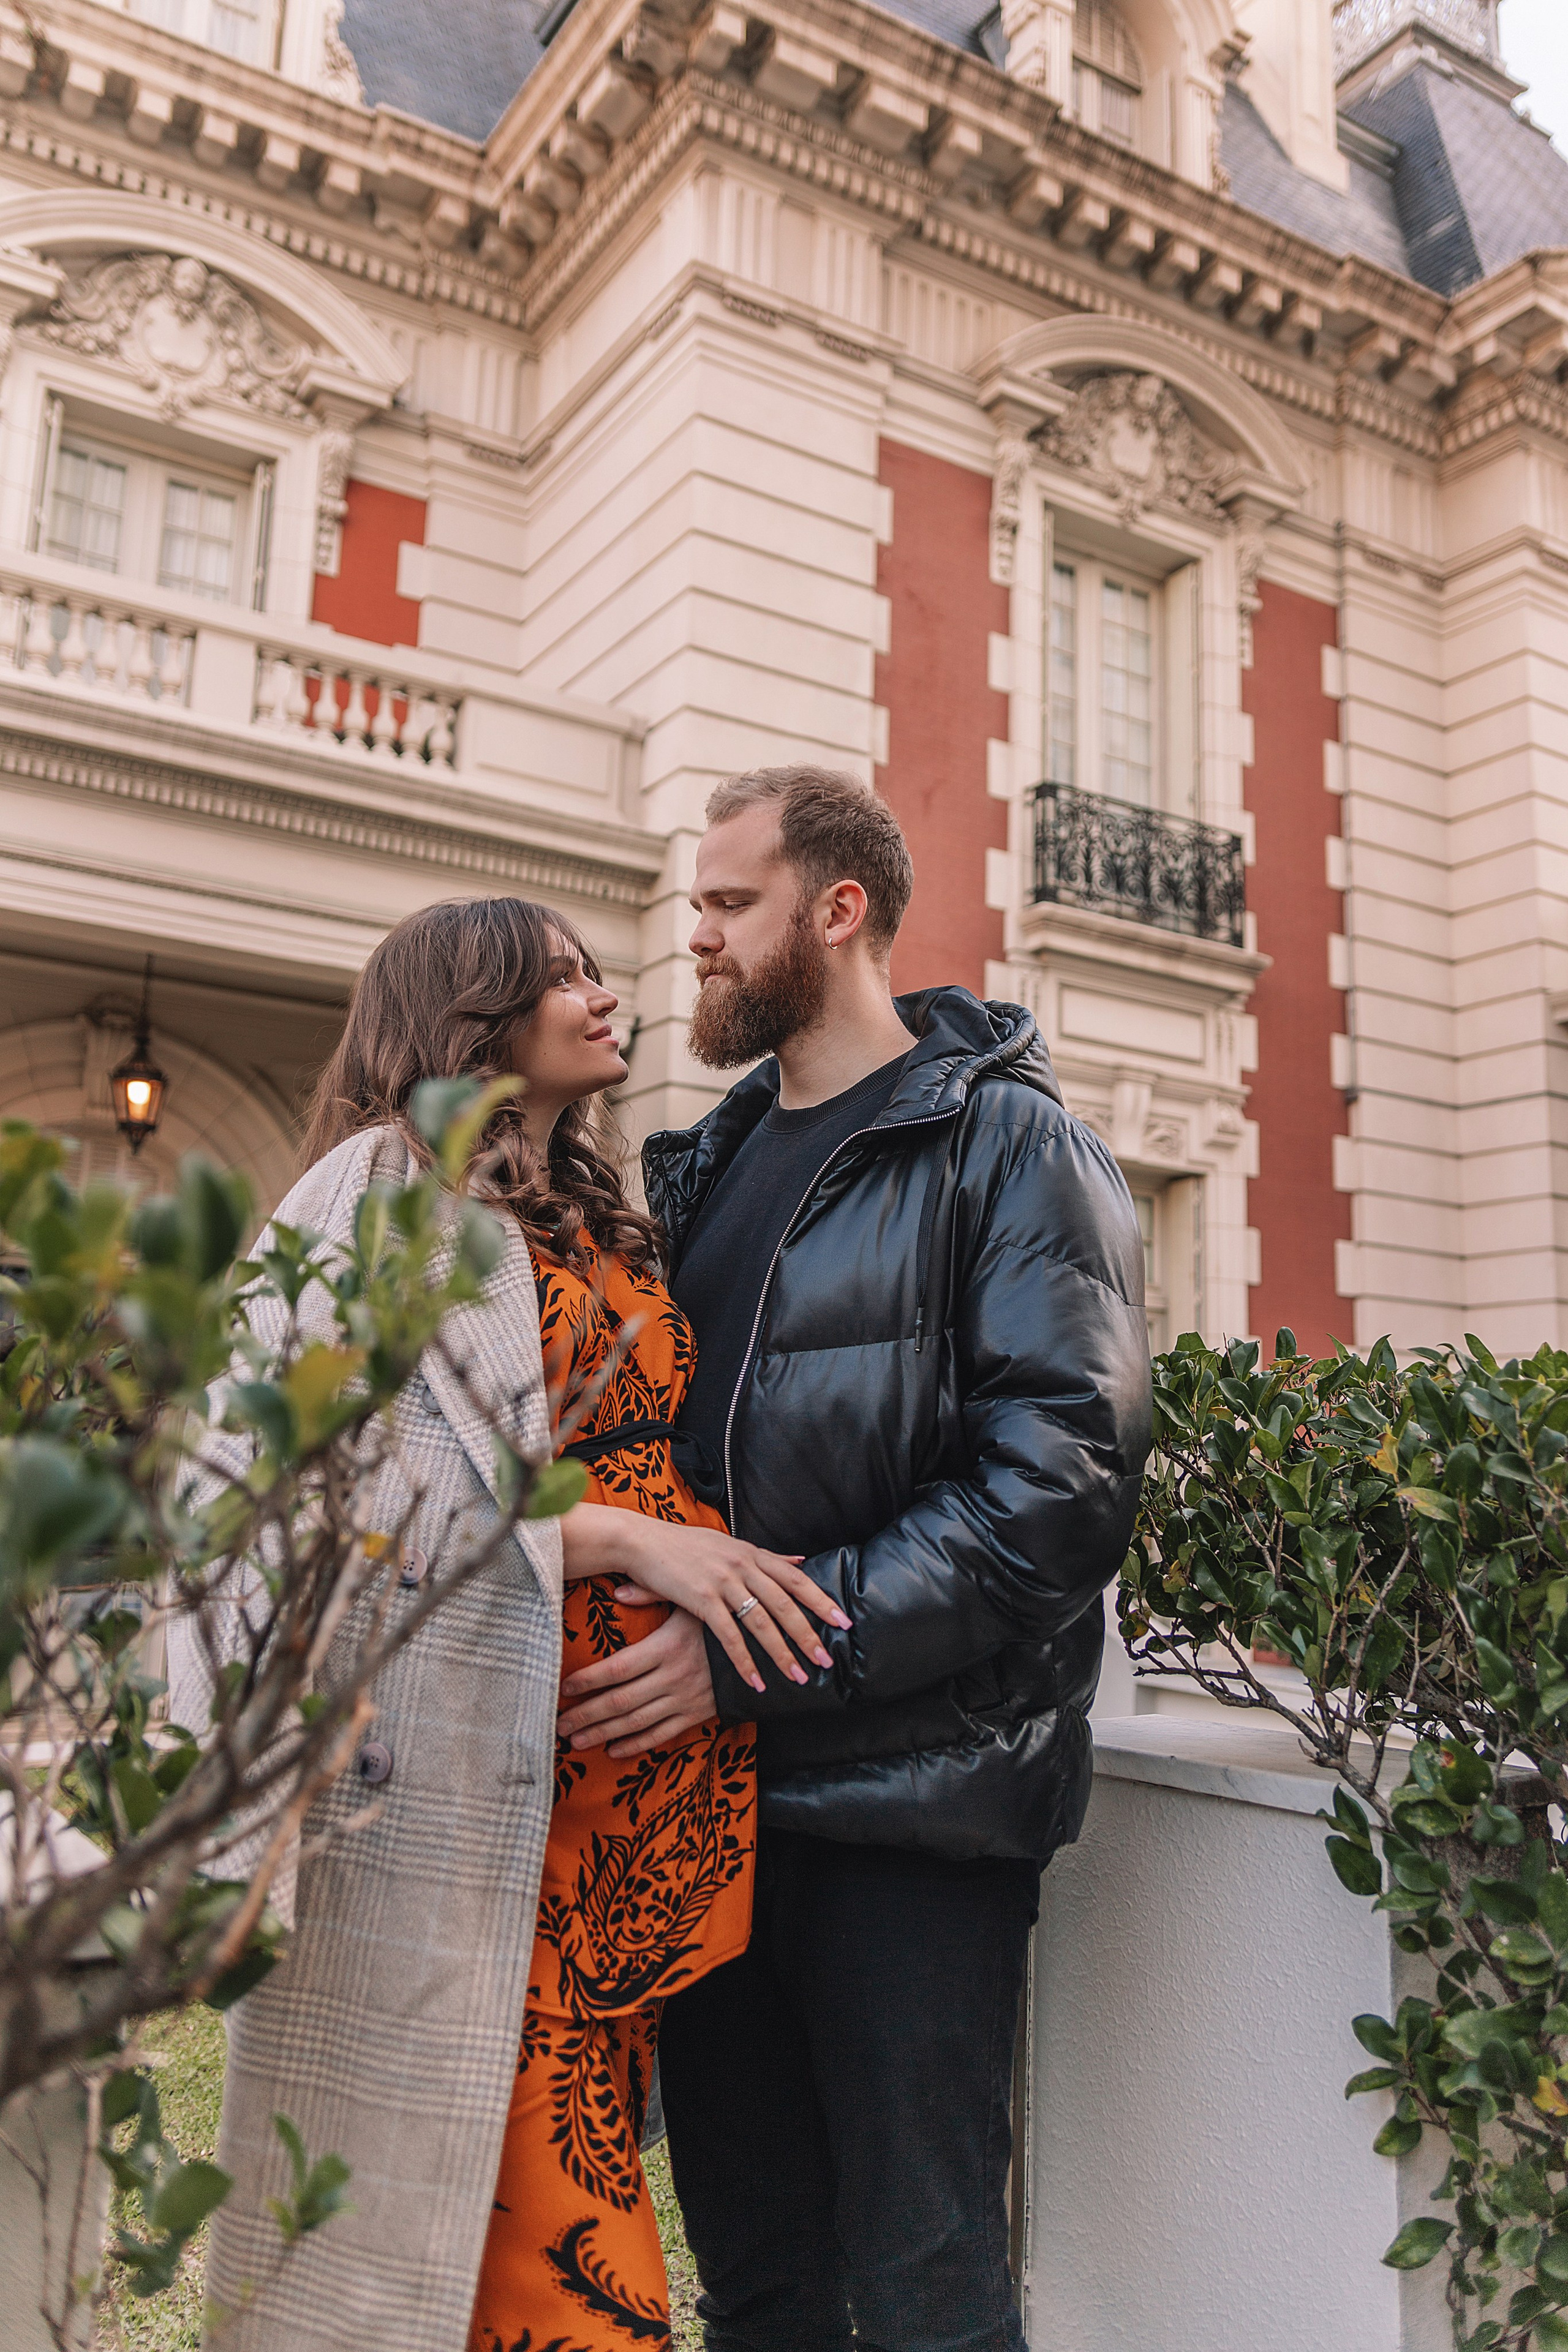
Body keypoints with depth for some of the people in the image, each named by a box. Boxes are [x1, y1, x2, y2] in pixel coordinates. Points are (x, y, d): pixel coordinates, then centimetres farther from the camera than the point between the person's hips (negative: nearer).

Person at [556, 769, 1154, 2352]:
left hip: (905, 1801, -6)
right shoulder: (703, 1163, 14)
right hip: (711, 1786, 6)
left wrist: (755, 1650, -23)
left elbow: (1062, 1481, -19)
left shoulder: (1005, 1143, -8)